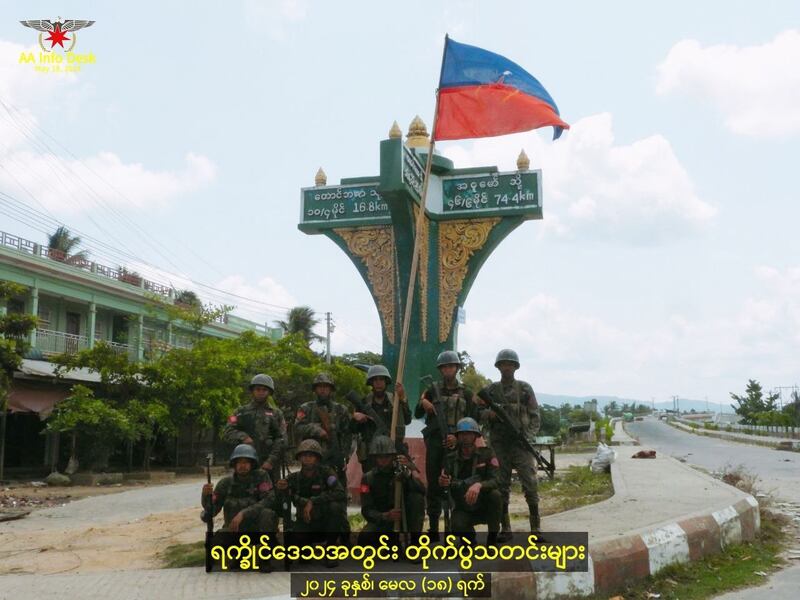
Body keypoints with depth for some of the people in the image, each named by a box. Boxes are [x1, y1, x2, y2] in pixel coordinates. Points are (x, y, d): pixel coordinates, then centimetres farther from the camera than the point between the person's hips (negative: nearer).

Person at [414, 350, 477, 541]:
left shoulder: (466, 393, 9)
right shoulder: (433, 390, 9)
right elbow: (417, 414, 10)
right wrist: (422, 404, -12)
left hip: (457, 444, -1)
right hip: (435, 443, 1)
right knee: (434, 485, 1)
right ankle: (433, 528, 6)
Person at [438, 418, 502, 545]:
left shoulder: (486, 453, -7)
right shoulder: (451, 459, -1)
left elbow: (495, 481, -20)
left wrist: (479, 485, -42)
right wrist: (442, 483, -28)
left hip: (484, 507, 0)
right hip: (463, 510, 0)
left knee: (495, 494, -33)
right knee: (457, 527, -32)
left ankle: (492, 539, -13)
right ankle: (469, 536, 7)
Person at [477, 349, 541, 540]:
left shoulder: (525, 389, 6)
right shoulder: (490, 390, 10)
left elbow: (534, 416, 4)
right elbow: (479, 413, 12)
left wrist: (528, 436, -10)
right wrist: (489, 413, -10)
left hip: (521, 443, -2)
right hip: (499, 444, 2)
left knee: (530, 484, -8)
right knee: (501, 485, 4)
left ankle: (535, 527, -2)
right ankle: (505, 528, 11)